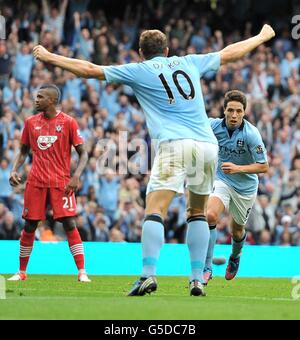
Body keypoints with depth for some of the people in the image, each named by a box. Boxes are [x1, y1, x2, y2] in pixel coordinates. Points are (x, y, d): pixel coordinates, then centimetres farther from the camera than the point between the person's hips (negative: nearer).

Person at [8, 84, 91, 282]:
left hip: (61, 182, -3)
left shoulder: (68, 122, -3)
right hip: (36, 182, 3)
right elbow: (24, 151, 18)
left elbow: (83, 153, -2)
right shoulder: (31, 122, 8)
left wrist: (76, 176, -17)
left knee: (69, 224, -12)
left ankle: (82, 272, -9)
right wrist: (14, 170, 1)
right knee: (30, 226, 4)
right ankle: (22, 272, 15)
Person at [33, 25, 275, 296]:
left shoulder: (139, 70, 10)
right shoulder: (190, 63, 21)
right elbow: (230, 53, 34)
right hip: (208, 144, 5)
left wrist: (49, 57, 21)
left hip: (175, 144, -5)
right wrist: (263, 37, 50)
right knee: (198, 212, 17)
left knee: (155, 210, -11)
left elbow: (90, 69, 11)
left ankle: (149, 274, -28)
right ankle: (198, 279, 11)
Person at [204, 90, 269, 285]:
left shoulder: (251, 134, -24)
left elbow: (264, 167, -22)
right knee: (210, 215, -27)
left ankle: (235, 258, 52)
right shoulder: (213, 125, -16)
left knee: (237, 230, 17)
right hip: (221, 180, 1)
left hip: (245, 187, -1)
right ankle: (207, 268, -21)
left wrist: (238, 168, -31)